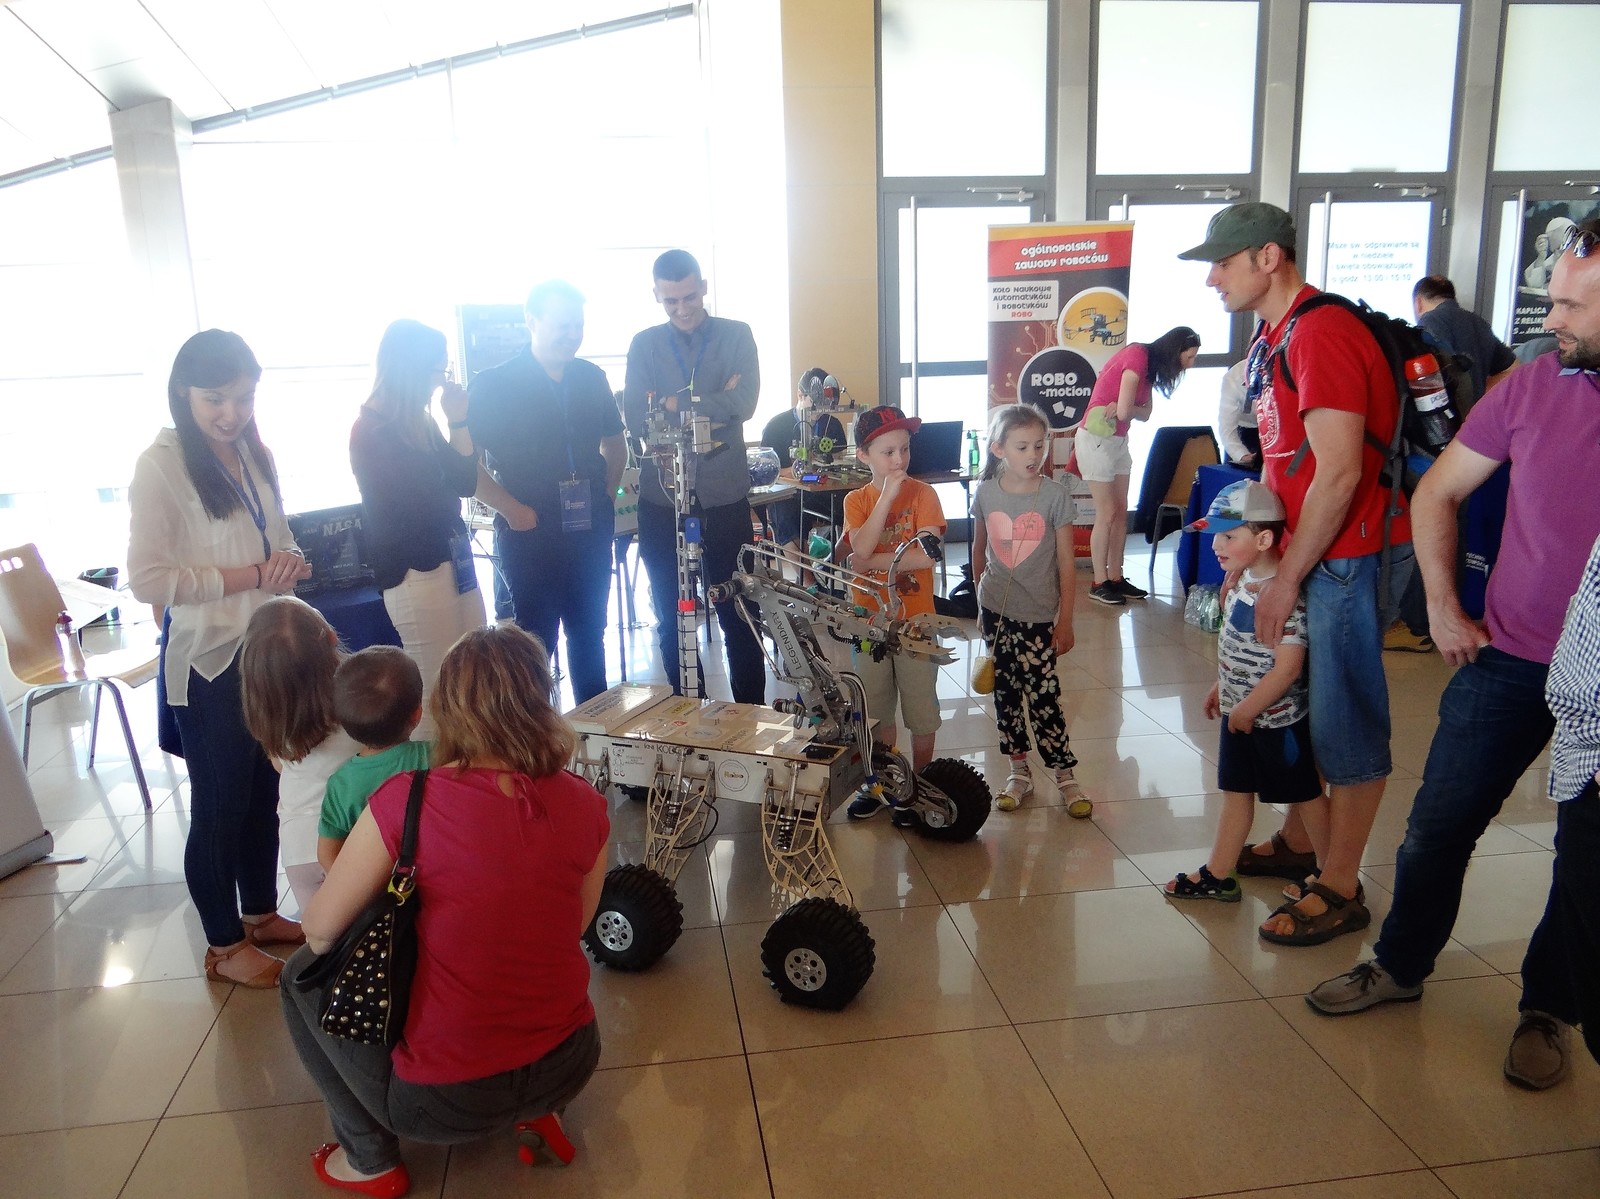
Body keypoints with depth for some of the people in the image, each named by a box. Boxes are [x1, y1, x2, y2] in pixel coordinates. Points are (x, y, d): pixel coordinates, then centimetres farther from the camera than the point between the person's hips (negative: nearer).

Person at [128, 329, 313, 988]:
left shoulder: (254, 454, 6)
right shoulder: (162, 465, -16)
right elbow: (148, 580, -20)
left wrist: (289, 561, -6)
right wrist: (251, 575, -22)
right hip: (209, 661, -6)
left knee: (264, 792, 18)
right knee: (219, 806, 9)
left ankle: (260, 913, 37)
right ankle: (224, 946, 26)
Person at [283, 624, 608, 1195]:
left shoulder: (406, 800, -18)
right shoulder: (585, 805, -8)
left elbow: (320, 929, -5)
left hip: (445, 1102, -4)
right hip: (568, 1069, 4)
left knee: (303, 976, 20)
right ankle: (537, 1113, 21)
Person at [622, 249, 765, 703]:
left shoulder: (737, 336, 2)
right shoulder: (644, 345, 6)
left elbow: (743, 404, -13)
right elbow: (636, 420, -6)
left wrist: (673, 404, -13)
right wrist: (711, 409, -15)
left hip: (724, 496, -2)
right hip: (662, 499, 2)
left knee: (738, 614, 5)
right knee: (671, 617, 11)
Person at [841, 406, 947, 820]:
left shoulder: (922, 493, -7)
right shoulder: (856, 500, 1)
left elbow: (925, 555, -21)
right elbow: (861, 548, -18)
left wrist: (870, 562, -16)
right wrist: (887, 495, -20)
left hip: (915, 620, -3)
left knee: (920, 712, 8)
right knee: (876, 711, 15)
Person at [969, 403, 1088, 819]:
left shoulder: (1055, 495, -9)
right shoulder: (986, 493, -2)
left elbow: (1066, 562, -7)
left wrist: (1065, 621, -7)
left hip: (1038, 614, -3)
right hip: (997, 610, 3)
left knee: (1043, 696, -1)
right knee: (1006, 692, 11)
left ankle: (1065, 775, 14)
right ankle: (1019, 772, 25)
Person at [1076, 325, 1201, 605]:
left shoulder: (1150, 364, 9)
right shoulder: (1137, 356, -20)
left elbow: (1145, 413, 0)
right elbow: (1124, 411, -26)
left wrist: (1125, 408, -18)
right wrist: (1123, 408, -6)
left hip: (1119, 440, 9)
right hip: (1095, 439, -9)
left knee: (1121, 512, 9)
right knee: (1107, 514, -4)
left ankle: (1116, 578, 16)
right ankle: (1099, 583, 6)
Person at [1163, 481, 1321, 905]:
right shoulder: (1242, 580, 2)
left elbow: (1287, 667, -27)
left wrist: (1248, 708, -19)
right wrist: (1222, 686, 17)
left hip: (1276, 718, -9)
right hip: (1239, 712, 9)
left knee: (1304, 795, 9)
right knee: (1236, 791, 17)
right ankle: (1218, 876, 27)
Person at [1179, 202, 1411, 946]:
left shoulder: (1322, 333, -19)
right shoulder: (1272, 338, 12)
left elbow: (1339, 473, -23)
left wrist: (1286, 579, -17)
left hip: (1349, 554, -10)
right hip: (1306, 549, 10)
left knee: (1346, 720, 0)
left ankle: (1339, 891, 13)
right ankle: (1301, 842, 36)